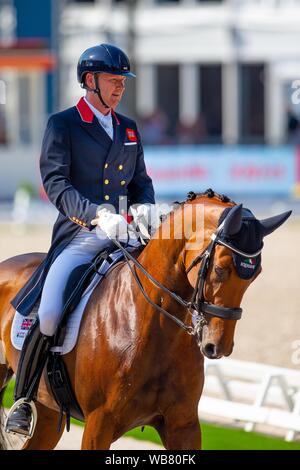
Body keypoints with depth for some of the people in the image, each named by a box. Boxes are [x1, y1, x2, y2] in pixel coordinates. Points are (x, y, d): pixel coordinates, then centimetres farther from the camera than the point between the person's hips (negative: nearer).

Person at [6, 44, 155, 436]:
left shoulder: (128, 129, 19)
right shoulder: (62, 125, 1)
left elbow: (141, 179, 24)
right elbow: (55, 182, -10)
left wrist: (146, 206, -1)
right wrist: (96, 215, -25)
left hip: (124, 235, 5)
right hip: (79, 237, -5)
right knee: (49, 314, -24)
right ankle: (23, 399, -3)